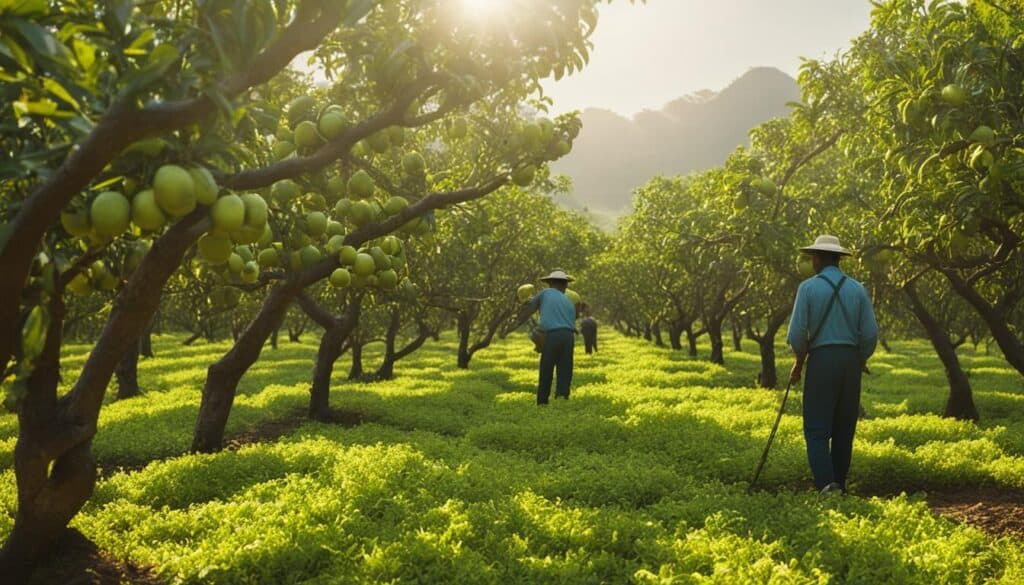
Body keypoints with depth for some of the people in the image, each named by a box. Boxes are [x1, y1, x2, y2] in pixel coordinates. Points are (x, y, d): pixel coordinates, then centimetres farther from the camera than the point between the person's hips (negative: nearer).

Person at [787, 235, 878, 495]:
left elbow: (797, 332, -8)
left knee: (817, 429, -3)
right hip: (851, 360, 4)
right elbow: (870, 334, 3)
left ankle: (827, 485, -18)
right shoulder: (857, 289, 6)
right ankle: (839, 486, 17)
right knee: (844, 429, 12)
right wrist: (859, 362, 19)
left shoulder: (808, 287, -4)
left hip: (821, 359, -4)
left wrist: (799, 362, 8)